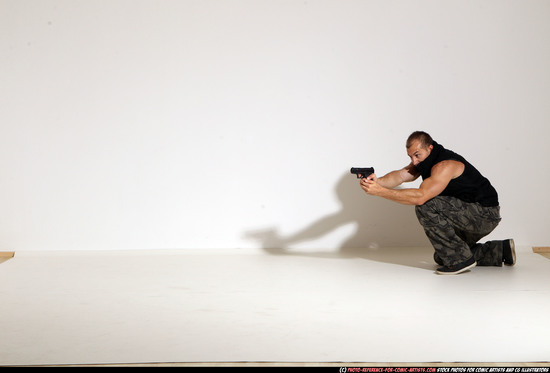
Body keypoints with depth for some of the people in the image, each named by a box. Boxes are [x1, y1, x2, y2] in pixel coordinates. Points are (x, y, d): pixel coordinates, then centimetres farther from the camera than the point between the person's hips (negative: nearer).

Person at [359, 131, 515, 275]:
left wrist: (380, 191, -41)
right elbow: (400, 175, -14)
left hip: (486, 214, -10)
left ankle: (461, 259, -19)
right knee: (441, 257, 19)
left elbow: (420, 197, -38)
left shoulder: (445, 165, -26)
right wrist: (378, 182, -35)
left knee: (426, 207, -27)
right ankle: (500, 251, 24)